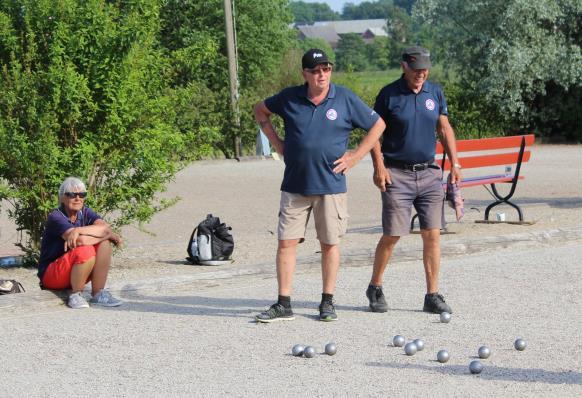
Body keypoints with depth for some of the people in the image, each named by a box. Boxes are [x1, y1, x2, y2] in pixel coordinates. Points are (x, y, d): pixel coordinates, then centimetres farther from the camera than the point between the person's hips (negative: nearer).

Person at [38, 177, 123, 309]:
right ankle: (76, 295, -14)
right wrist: (108, 235, -24)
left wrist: (79, 230, -28)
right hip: (50, 276, -7)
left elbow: (105, 227, -17)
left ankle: (98, 294, -12)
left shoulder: (85, 213, 4)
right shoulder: (55, 217, -16)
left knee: (104, 244, -13)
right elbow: (80, 240, -31)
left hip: (76, 272, 7)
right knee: (85, 251, -31)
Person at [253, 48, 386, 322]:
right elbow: (260, 111, 20)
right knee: (286, 242, -1)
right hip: (294, 185, 1)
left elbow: (377, 125, 7)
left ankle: (327, 302, 16)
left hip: (331, 186, -1)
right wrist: (275, 141, 9)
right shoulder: (290, 98, 2)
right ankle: (283, 305, 5)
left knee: (329, 244, 5)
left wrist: (355, 157, 0)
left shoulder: (345, 99, -1)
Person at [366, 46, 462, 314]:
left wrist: (454, 163, 9)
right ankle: (375, 289, 15)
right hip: (397, 174, -4)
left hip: (429, 173, 4)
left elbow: (444, 129, 16)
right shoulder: (389, 94, -3)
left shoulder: (435, 93, 9)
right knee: (392, 235, -3)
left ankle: (432, 296, 6)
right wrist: (378, 166, -11)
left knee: (432, 235, 0)